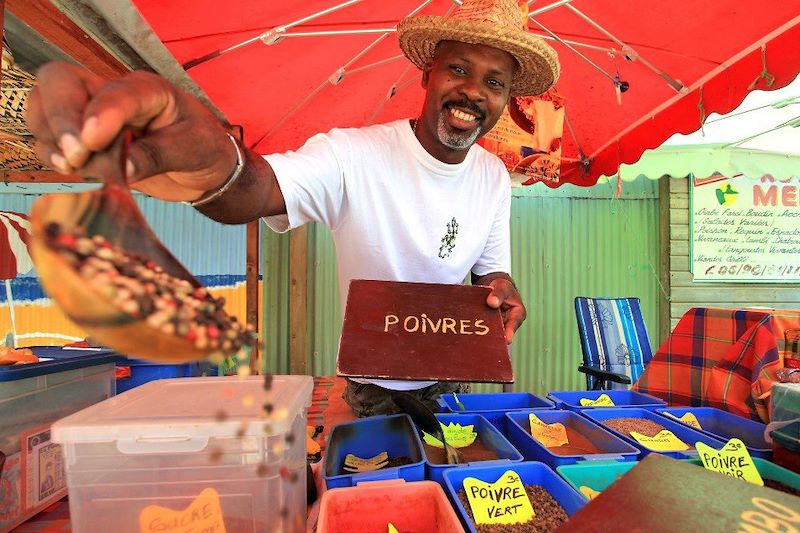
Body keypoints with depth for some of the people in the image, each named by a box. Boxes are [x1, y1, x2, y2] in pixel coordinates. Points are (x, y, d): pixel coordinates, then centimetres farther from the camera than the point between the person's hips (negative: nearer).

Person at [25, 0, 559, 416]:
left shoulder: (495, 177, -6)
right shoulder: (352, 155, -25)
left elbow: (490, 268, 2)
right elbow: (256, 191, -42)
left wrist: (500, 288, -21)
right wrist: (216, 172, -65)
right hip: (372, 387, -3)